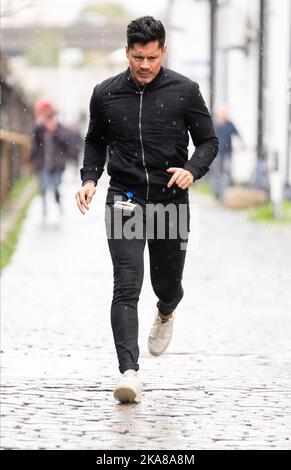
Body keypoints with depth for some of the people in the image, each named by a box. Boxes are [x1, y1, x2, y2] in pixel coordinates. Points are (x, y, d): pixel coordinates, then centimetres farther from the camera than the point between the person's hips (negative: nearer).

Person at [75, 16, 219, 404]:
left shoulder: (185, 91, -2)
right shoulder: (105, 94, 2)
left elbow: (209, 141, 3)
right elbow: (95, 142, 17)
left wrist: (192, 170, -17)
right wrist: (90, 178, 0)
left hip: (171, 200, 0)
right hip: (126, 199, 0)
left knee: (167, 285, 14)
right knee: (127, 288, -14)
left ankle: (166, 314, 52)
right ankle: (129, 372, -20)